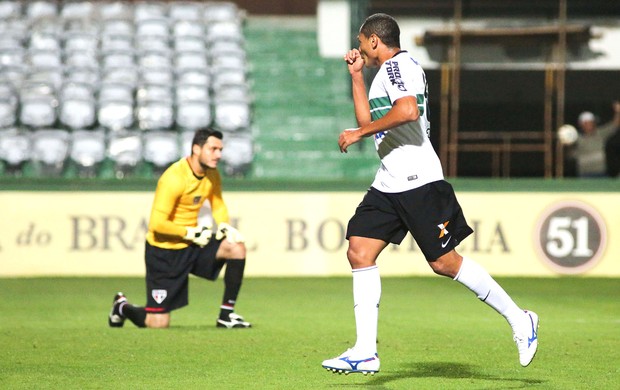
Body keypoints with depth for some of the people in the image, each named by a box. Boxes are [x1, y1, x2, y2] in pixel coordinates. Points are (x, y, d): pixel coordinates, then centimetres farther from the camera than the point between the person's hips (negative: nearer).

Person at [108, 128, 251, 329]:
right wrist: (190, 233, -22)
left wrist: (224, 225, -5)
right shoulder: (174, 178, -25)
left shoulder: (211, 175, -2)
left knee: (237, 248, -16)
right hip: (164, 251, -7)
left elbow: (218, 206, 16)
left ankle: (226, 315, -3)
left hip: (193, 244, 7)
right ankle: (122, 307, 27)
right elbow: (157, 224, -26)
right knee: (158, 324, -8)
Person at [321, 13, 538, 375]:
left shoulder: (398, 64, -9)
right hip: (388, 183, 10)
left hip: (418, 181, -10)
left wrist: (359, 133, -20)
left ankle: (519, 319, 6)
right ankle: (366, 352, -4)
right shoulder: (387, 71, 22)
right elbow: (369, 121, 28)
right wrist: (356, 75, 26)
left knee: (444, 262, -8)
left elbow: (408, 111, -26)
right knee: (359, 252, -2)